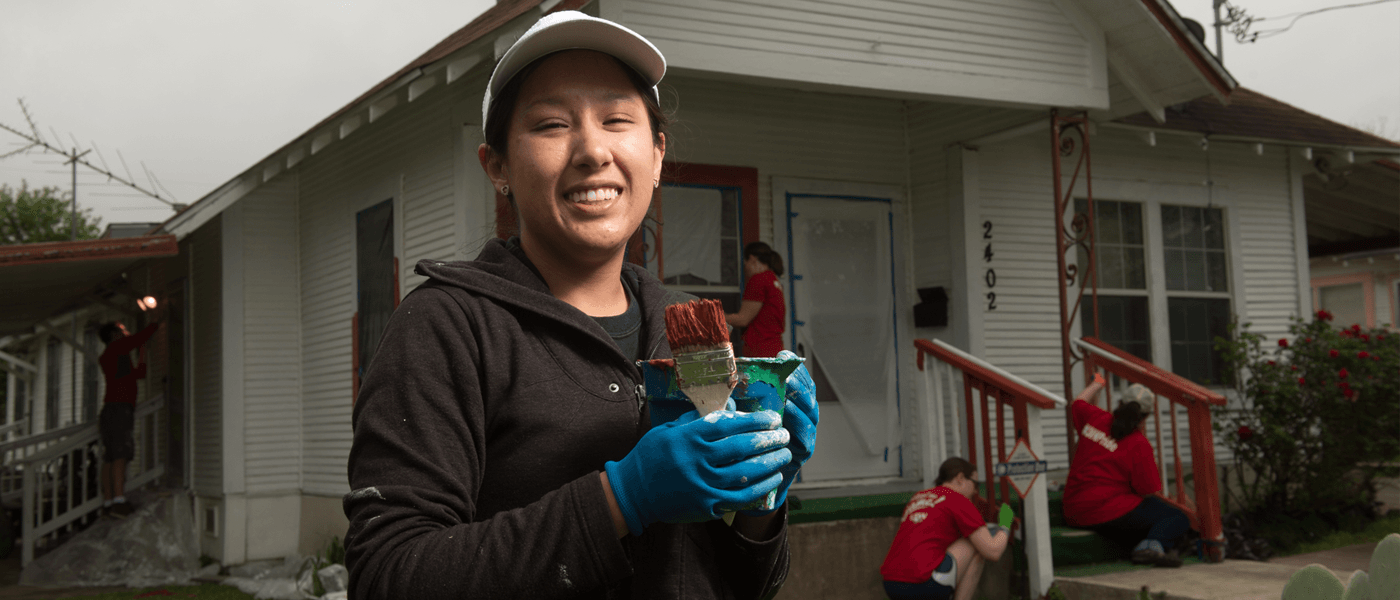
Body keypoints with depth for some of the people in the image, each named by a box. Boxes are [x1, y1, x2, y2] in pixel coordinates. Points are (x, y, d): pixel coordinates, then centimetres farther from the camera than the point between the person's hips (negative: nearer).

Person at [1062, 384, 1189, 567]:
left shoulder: (1095, 418, 5)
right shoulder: (1139, 445, -11)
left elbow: (1076, 405, 30)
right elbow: (1149, 491, -9)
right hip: (1110, 513, -7)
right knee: (1178, 518, -3)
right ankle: (1151, 546, -29)